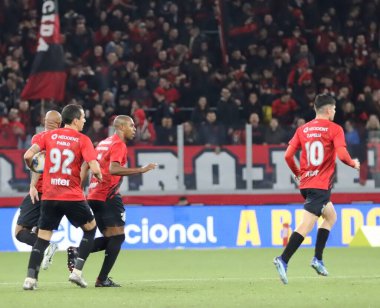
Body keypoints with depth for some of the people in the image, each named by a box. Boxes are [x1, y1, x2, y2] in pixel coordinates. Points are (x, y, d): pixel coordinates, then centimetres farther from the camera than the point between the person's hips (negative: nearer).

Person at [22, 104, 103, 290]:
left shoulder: (49, 136, 4)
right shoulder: (83, 140, -4)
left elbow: (28, 155, -5)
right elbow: (94, 168, -14)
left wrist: (32, 167, 16)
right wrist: (99, 176, 8)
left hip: (49, 196, 3)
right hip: (73, 196, -3)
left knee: (42, 238, 10)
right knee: (90, 228, 19)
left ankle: (30, 278, -5)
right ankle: (77, 271, 7)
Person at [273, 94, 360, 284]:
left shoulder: (303, 129, 9)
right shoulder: (334, 129, -5)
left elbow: (288, 155, 3)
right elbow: (342, 155, -16)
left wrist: (298, 173, 19)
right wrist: (354, 164, 4)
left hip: (305, 183, 7)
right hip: (321, 185, -7)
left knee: (331, 216, 25)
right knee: (306, 225, -11)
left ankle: (318, 259, 16)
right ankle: (283, 260, -25)